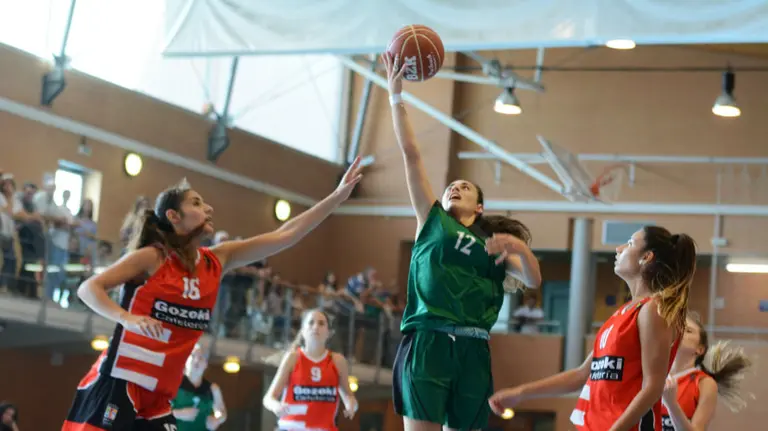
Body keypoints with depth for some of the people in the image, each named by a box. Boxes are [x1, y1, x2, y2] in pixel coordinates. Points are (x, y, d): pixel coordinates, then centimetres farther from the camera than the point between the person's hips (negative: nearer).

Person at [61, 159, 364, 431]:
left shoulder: (216, 261, 10)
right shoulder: (151, 257, -6)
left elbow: (285, 235, 9)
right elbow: (88, 289, -9)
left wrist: (339, 195, 6)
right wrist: (126, 318, -27)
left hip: (157, 399, 7)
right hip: (116, 387, -7)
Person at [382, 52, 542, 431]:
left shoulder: (495, 243, 22)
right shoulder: (432, 220, 17)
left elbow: (533, 280, 8)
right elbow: (410, 153, 12)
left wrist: (520, 248, -12)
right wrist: (396, 94, 7)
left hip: (472, 349, 3)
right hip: (427, 341, -3)